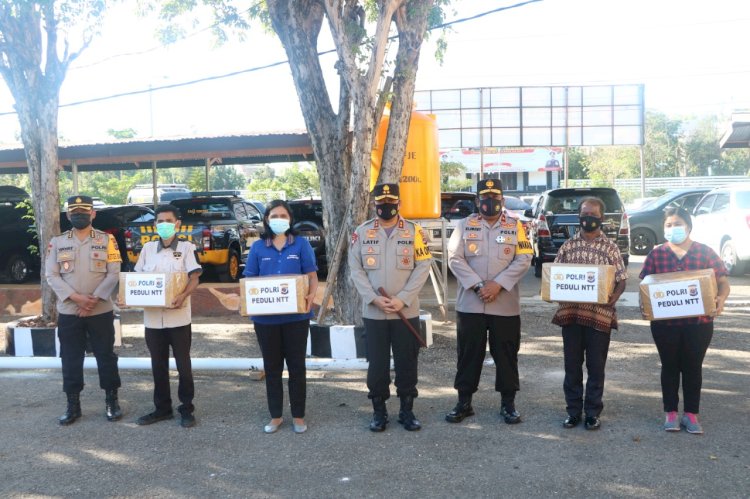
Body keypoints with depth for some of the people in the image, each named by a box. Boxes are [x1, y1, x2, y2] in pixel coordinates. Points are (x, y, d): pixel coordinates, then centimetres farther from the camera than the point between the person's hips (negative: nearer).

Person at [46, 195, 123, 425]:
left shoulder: (107, 240, 1)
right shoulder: (57, 242, 5)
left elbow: (114, 273, -5)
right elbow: (51, 275, -1)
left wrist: (94, 299, -15)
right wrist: (75, 297, -15)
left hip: (101, 311, -1)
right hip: (68, 312, 2)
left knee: (106, 356, 5)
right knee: (70, 359, 7)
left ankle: (111, 401, 19)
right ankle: (73, 405, 19)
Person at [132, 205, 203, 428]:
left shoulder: (186, 247, -2)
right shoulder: (148, 248, 10)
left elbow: (194, 278, -9)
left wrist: (183, 295, -28)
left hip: (178, 317, -4)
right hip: (153, 317, 4)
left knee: (183, 365, 4)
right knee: (158, 366, 13)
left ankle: (186, 409, 15)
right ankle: (162, 408, 25)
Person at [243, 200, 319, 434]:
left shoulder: (301, 244, 1)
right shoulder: (258, 247, 5)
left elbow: (312, 276, 0)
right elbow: (249, 280, 7)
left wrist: (311, 295, -19)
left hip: (296, 316, -1)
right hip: (266, 317, 2)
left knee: (296, 365, 7)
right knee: (272, 367, 11)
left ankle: (298, 416, 20)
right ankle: (275, 416, 24)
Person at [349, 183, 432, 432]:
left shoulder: (414, 231, 1)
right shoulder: (362, 232, 4)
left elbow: (423, 267, -4)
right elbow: (356, 269, 0)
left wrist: (402, 299, -13)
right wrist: (374, 299, -12)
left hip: (407, 312, 0)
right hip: (373, 312, 1)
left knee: (407, 363, 7)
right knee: (377, 363, 7)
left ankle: (407, 410, 22)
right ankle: (379, 411, 21)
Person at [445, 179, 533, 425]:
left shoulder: (515, 226, 6)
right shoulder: (465, 225, 6)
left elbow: (523, 260, -3)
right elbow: (455, 258, -3)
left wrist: (498, 284, -15)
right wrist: (477, 286, -14)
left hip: (505, 305, 0)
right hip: (470, 303, 0)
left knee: (506, 355, 7)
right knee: (469, 354, 7)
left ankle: (508, 403, 21)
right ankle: (464, 402, 19)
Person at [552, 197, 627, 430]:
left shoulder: (610, 247, 1)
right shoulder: (568, 245, 6)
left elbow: (621, 280, 0)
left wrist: (613, 298, -17)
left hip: (600, 315, -2)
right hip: (570, 313, 2)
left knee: (596, 366, 7)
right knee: (572, 365, 9)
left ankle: (593, 413, 19)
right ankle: (573, 411, 21)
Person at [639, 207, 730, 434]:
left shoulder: (705, 252, 0)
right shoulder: (656, 254, 1)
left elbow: (722, 281, 0)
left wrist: (720, 299, -20)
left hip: (699, 323, 0)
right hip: (665, 323, 0)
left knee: (693, 367, 9)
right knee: (670, 367, 10)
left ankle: (691, 414, 21)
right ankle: (671, 413, 22)